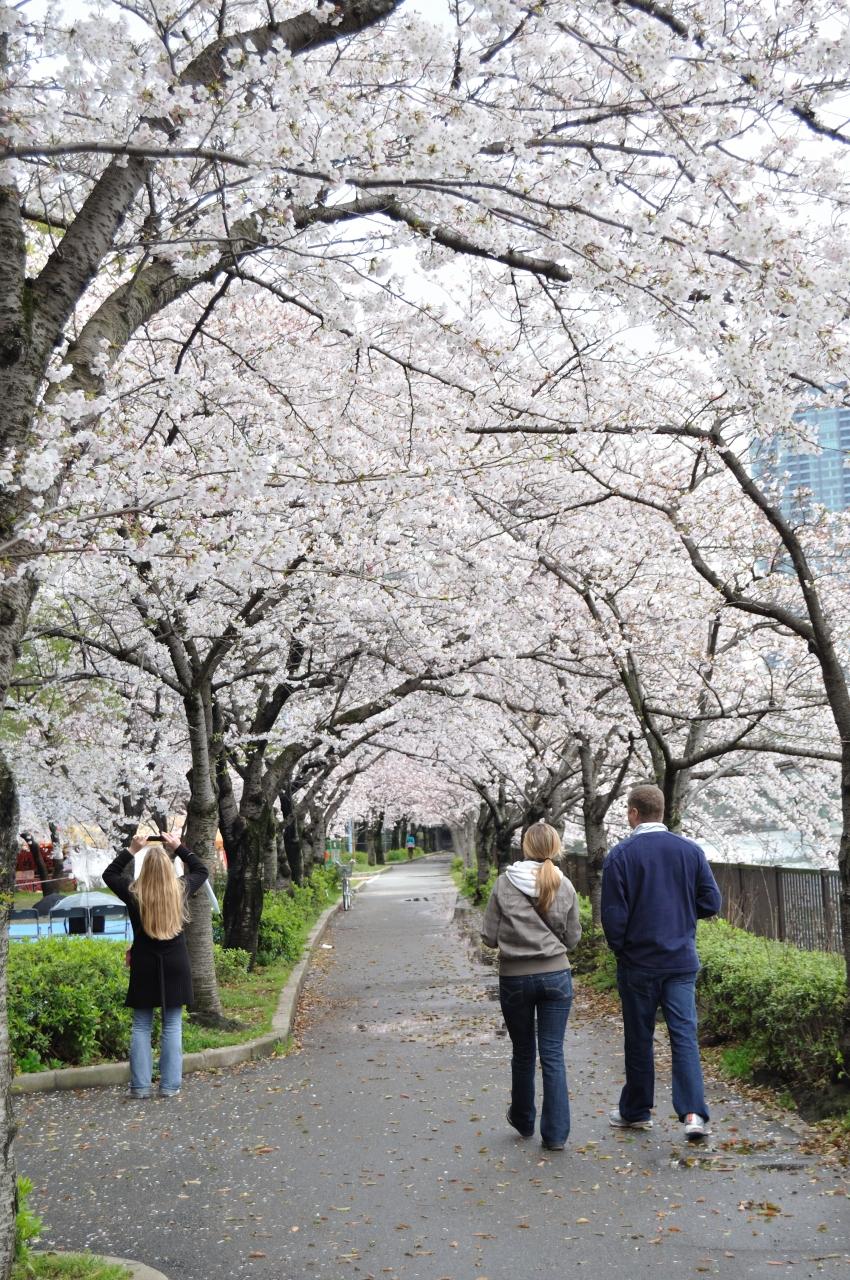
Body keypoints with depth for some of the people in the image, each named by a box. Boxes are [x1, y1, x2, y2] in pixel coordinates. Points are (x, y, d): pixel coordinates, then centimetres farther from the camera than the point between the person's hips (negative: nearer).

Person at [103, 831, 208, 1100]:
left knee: (141, 1027, 9)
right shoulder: (180, 891, -8)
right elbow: (202, 871, 13)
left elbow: (109, 875, 10)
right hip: (175, 966, 0)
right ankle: (170, 1085, 7)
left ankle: (140, 1086, 10)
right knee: (172, 1027, 6)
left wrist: (130, 850, 11)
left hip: (144, 967, 0)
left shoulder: (133, 894, -10)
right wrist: (179, 847, 15)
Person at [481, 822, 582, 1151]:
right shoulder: (564, 887, -5)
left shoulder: (504, 884, -9)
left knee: (523, 1053, 16)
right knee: (553, 1054, 5)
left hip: (514, 978, 0)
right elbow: (572, 938, 3)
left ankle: (523, 1120, 34)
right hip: (555, 976, 0)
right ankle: (555, 1133, 5)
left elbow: (489, 936, -6)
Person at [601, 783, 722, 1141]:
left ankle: (636, 1112, 25)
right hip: (682, 962, 2)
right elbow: (711, 903, 1)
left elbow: (613, 915, -12)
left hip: (638, 964, -2)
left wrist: (620, 950, 6)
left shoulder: (620, 855, -11)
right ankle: (693, 1113, -10)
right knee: (685, 1035, 4)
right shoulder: (690, 850, -1)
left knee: (638, 1039, 11)